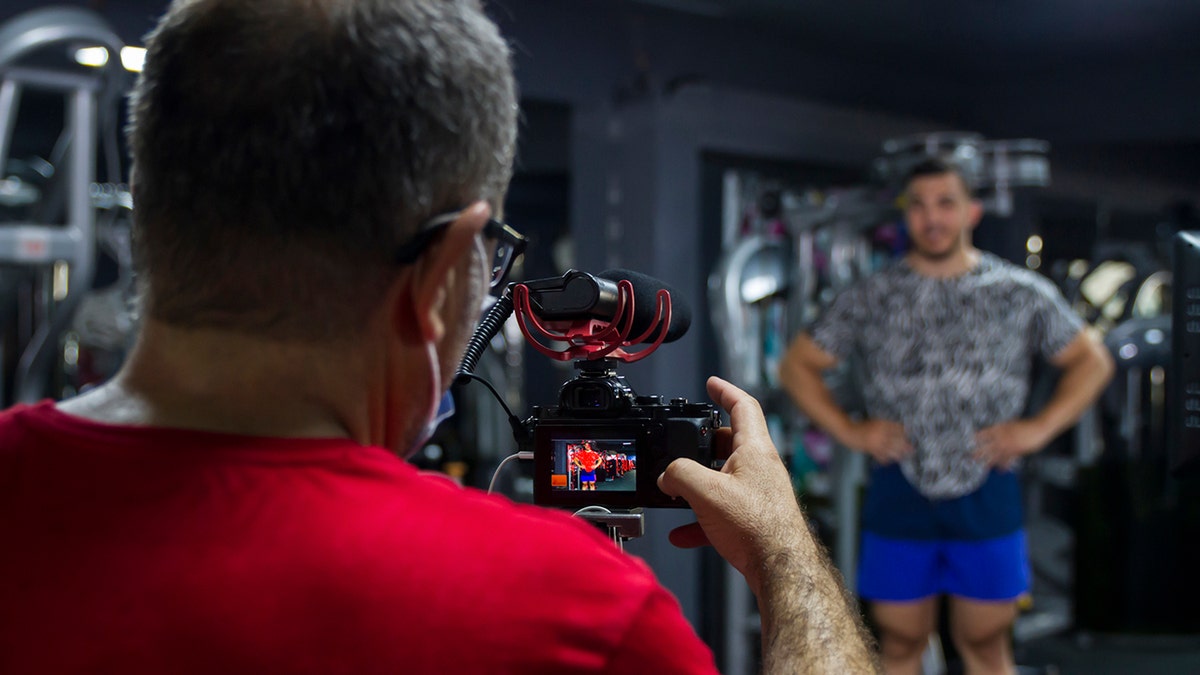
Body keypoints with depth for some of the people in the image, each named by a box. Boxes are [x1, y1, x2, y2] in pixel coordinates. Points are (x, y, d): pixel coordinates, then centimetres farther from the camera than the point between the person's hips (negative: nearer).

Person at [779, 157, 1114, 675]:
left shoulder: (1023, 294, 2)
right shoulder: (870, 298, 2)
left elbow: (1092, 361, 9)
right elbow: (797, 364, 8)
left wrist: (1039, 428, -3)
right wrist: (848, 429, -4)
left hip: (988, 495, 0)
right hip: (899, 494, 0)